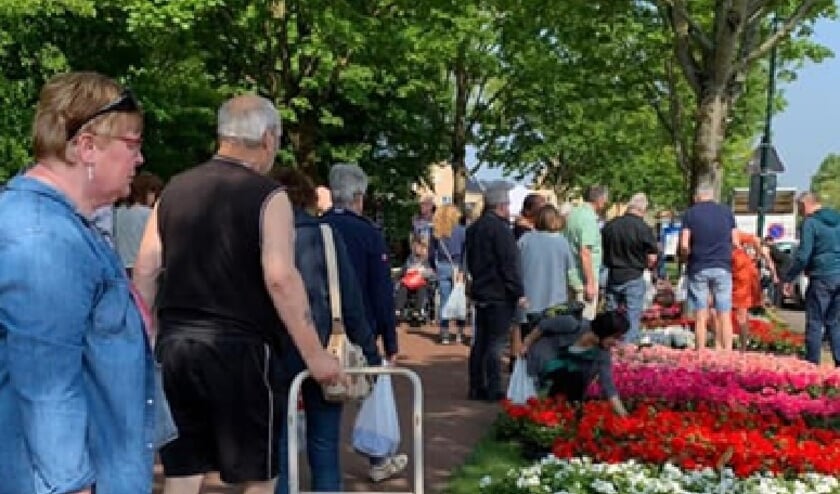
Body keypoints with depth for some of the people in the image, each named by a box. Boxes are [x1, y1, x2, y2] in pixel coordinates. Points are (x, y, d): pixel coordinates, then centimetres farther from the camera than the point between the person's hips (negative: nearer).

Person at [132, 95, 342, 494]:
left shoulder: (174, 190, 9)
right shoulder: (267, 196, -7)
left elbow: (144, 270, 8)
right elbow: (280, 279, -16)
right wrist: (314, 354, -12)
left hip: (175, 343, 5)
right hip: (239, 346, -5)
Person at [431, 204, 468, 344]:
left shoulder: (436, 232, 1)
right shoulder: (462, 231, -4)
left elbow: (432, 252, 3)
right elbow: (466, 253, -8)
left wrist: (435, 267, 10)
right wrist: (462, 271, -7)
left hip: (442, 268, 2)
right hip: (457, 267, -2)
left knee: (444, 301, 5)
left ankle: (444, 334, 6)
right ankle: (460, 333, 8)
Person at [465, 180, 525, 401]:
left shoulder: (474, 227, 12)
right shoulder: (500, 228, -17)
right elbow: (509, 264, -18)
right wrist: (519, 293, -15)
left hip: (480, 292, 9)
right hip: (499, 294, -9)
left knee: (480, 342, 13)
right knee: (495, 343, -5)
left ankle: (476, 388, 18)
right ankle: (493, 390, -2)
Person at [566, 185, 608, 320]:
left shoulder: (573, 213, 10)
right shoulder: (589, 218, -17)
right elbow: (585, 252, -23)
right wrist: (590, 283, -21)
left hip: (572, 275, 9)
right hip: (585, 278, -9)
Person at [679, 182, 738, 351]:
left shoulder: (690, 213, -1)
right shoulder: (726, 211, 5)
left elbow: (684, 245, -8)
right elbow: (735, 242, 4)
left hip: (698, 268, -1)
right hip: (723, 267, 1)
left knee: (700, 317, 3)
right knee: (724, 316, 4)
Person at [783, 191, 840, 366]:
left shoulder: (810, 222, -7)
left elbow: (803, 255, -12)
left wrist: (789, 278, -4)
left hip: (822, 278, -6)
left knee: (815, 322, 1)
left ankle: (812, 363, 2)